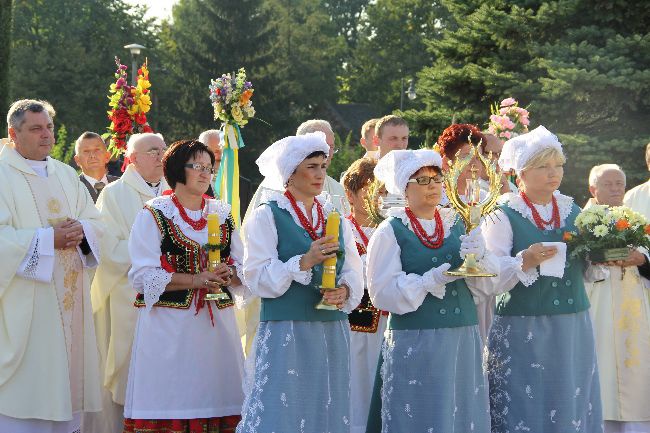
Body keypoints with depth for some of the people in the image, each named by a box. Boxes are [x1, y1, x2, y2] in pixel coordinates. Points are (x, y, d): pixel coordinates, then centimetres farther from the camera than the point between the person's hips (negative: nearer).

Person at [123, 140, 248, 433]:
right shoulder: (154, 215, 0)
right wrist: (196, 280, -17)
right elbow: (143, 276, -8)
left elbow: (242, 266, 14)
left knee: (216, 399, 0)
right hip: (169, 327, -4)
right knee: (169, 404, -6)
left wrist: (229, 274, -10)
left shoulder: (223, 214, 15)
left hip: (216, 324, 4)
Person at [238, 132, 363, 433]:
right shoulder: (267, 217, -3)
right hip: (285, 332, -5)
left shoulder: (334, 217, 13)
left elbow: (353, 272, 7)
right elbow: (257, 278, -11)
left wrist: (345, 291, -14)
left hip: (332, 334, 5)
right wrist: (304, 262, -20)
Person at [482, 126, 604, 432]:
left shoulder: (572, 210, 11)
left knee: (573, 408, 6)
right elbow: (490, 278, -12)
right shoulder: (503, 216, -6)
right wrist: (525, 261, -26)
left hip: (574, 329, 5)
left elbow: (588, 273, 15)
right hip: (524, 334, -5)